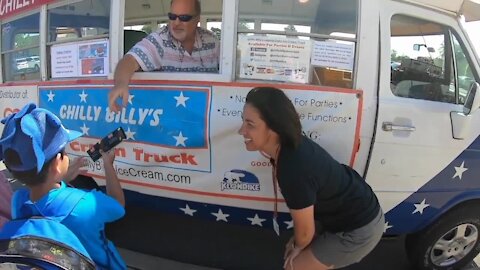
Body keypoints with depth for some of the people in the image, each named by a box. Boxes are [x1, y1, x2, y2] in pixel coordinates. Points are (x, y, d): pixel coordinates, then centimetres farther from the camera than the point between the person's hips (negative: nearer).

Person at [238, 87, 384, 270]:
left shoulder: (294, 170, -37)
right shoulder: (290, 144, -11)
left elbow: (305, 232, -19)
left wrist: (297, 246, 2)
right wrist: (297, 242, 14)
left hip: (357, 231, -7)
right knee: (293, 253, 22)